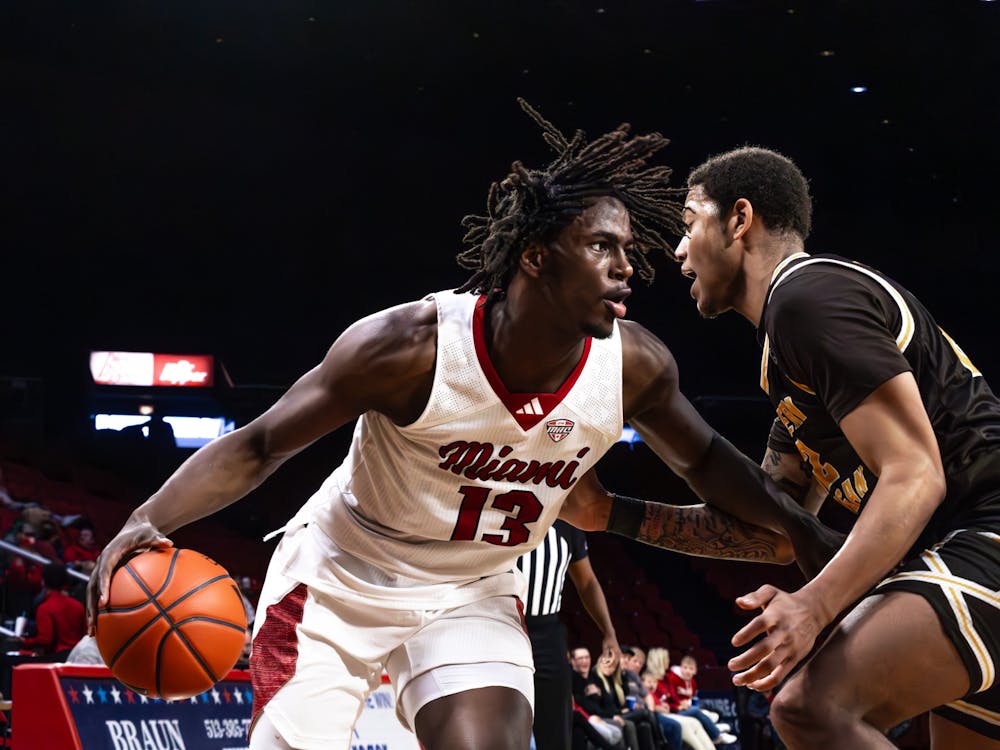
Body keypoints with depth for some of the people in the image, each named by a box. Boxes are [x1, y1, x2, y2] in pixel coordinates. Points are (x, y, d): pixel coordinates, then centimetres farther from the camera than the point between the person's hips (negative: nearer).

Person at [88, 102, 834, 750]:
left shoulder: (634, 365, -17)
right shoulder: (409, 346, -29)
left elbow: (704, 461, 5)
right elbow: (259, 444, -22)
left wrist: (810, 538, 6)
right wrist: (147, 522, -36)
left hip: (473, 595, 3)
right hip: (343, 576, -3)